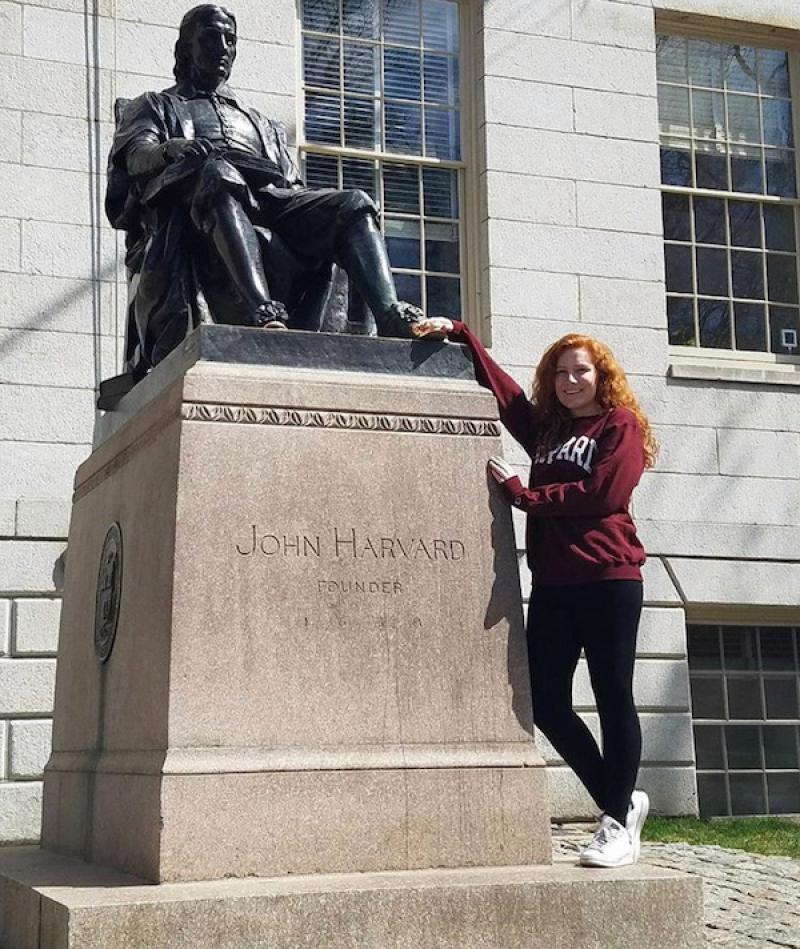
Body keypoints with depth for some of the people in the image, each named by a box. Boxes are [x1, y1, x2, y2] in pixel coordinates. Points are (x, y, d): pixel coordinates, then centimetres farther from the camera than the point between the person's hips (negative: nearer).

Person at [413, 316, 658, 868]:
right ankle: (620, 801, 17)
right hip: (553, 584, 6)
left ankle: (620, 825, 5)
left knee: (613, 697, -3)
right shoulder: (545, 428, 20)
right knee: (547, 702, 2)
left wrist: (523, 494, -7)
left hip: (609, 579, -6)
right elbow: (499, 385, 24)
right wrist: (458, 334, 16)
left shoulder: (621, 426, 2)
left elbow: (603, 493, -12)